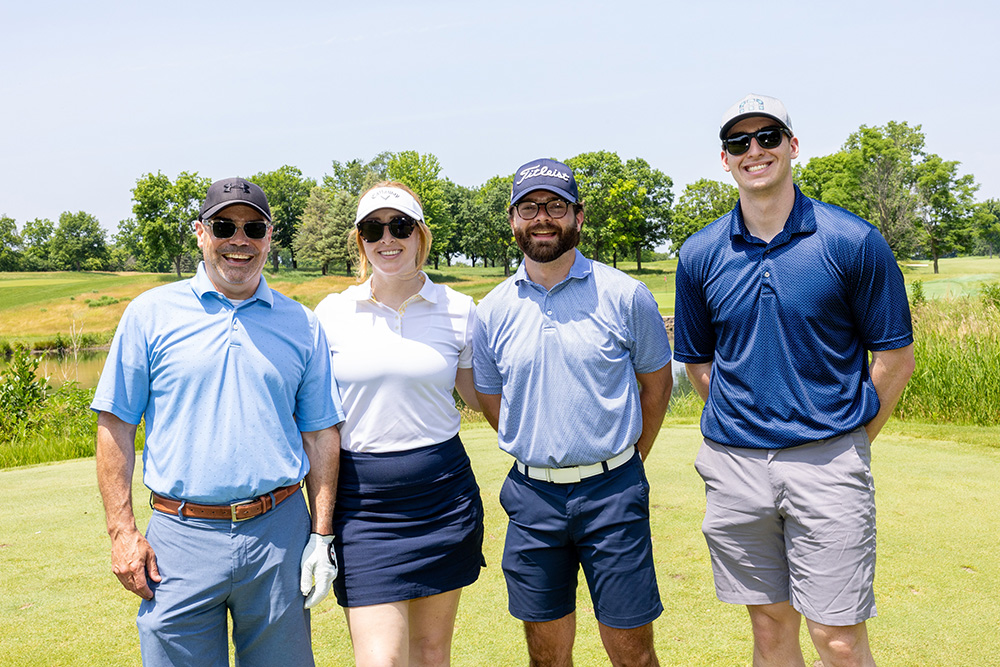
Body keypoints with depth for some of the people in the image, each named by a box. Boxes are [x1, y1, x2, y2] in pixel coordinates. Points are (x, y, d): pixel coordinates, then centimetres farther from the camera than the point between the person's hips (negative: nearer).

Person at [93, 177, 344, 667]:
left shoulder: (302, 325, 6)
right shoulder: (151, 314, 2)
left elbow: (321, 434, 8)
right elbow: (115, 425, 2)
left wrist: (322, 535, 4)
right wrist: (122, 532, -3)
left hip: (279, 534, 2)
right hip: (181, 535, -1)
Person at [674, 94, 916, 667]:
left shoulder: (853, 242, -5)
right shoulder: (701, 255, 3)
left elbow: (895, 358, 1)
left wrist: (851, 443, 1)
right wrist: (748, 425, 8)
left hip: (828, 463, -2)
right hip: (734, 465, 3)